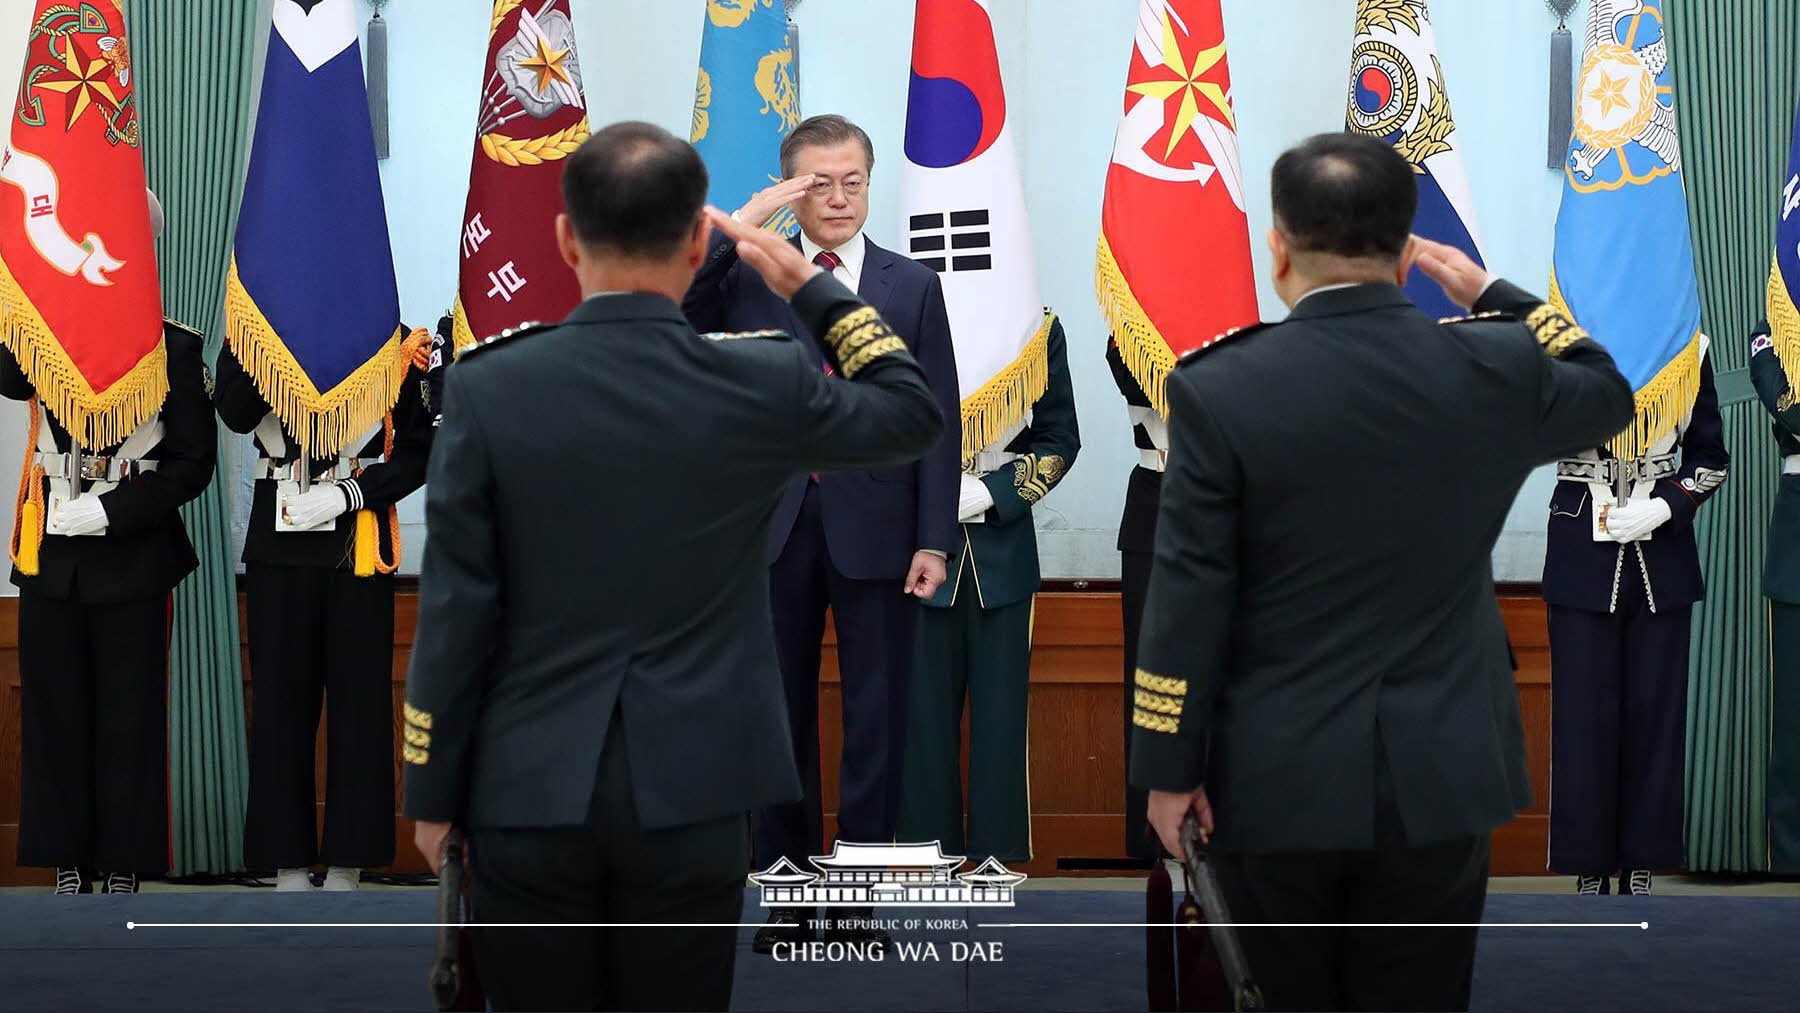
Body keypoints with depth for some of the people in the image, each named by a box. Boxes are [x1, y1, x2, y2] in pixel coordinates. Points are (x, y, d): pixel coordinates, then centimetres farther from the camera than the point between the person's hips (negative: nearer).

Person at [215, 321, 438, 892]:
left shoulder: (393, 343, 2)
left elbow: (419, 452, 0)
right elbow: (235, 414, -13)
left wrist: (346, 494, -12)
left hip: (360, 549, -1)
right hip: (280, 549, 1)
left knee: (360, 705, 1)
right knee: (282, 701, 4)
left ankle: (346, 870, 9)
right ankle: (289, 867, 12)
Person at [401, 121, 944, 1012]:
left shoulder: (487, 387, -8)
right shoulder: (763, 382, -7)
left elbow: (455, 610, -5)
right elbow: (915, 415, 12)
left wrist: (434, 793, 4)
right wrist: (808, 284, 15)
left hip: (528, 795, 0)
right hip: (690, 792, 0)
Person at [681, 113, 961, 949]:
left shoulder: (912, 286, 5)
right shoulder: (747, 276, 5)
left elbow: (939, 420, 2)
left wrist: (933, 539, -5)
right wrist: (744, 222, -15)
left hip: (875, 529, 0)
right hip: (776, 526, 1)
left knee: (875, 715, 3)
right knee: (780, 714, 7)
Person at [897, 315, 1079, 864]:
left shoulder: (1039, 328, 4)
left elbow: (1059, 438, 5)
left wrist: (984, 495, -8)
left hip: (1002, 546, 1)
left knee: (1000, 707, 4)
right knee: (925, 707, 3)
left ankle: (998, 852, 11)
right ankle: (927, 850, 12)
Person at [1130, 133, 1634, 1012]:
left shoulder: (1219, 389, -13)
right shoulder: (1496, 369, -6)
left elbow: (1188, 599, -10)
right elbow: (1607, 393, 18)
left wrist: (1168, 769, -2)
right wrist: (1491, 293, 25)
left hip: (1274, 778, -2)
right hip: (1438, 774, 2)